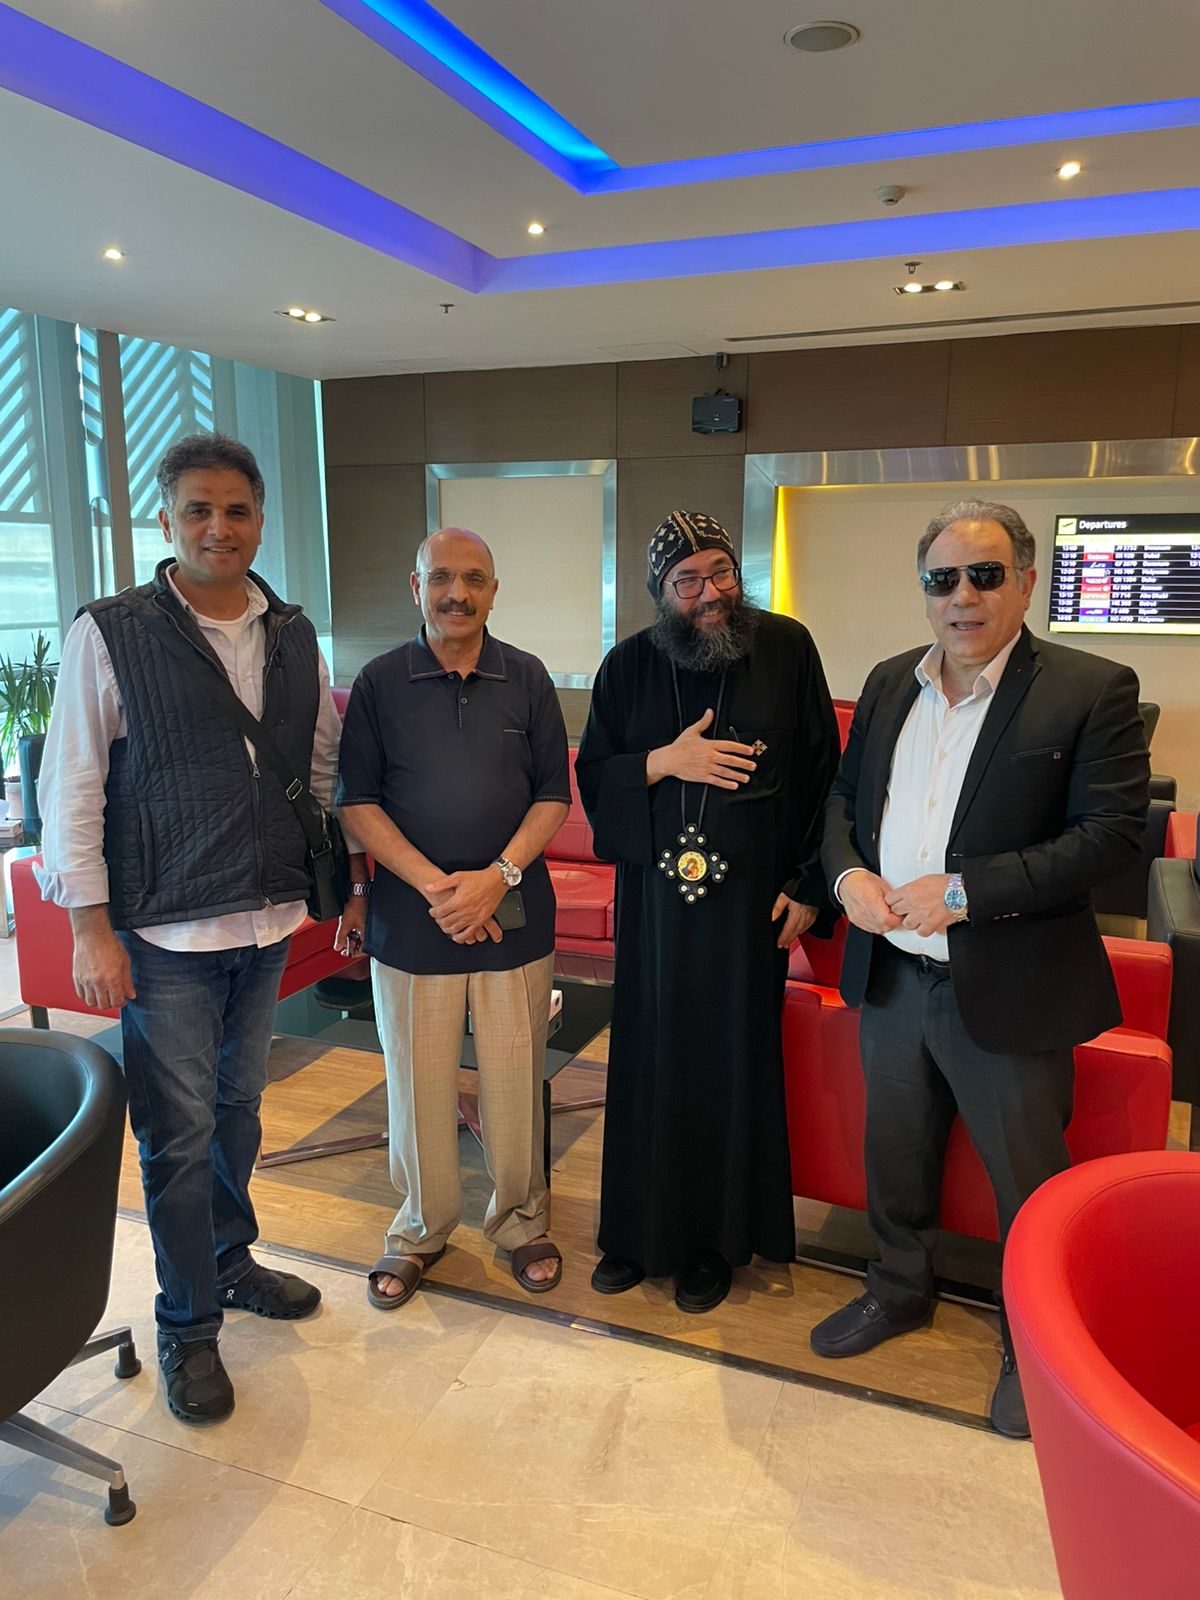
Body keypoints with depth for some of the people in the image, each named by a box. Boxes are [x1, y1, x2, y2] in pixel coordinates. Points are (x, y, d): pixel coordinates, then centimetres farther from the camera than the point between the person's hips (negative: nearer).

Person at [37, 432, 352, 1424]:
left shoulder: (294, 636, 5)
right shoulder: (109, 634, -8)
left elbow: (324, 764, 14)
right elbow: (71, 787, -8)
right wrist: (91, 928, -11)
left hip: (269, 919, 5)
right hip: (166, 932, -4)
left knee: (238, 1108, 20)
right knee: (180, 1132, 5)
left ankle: (230, 1261, 42)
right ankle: (187, 1326, 25)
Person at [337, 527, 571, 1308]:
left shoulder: (527, 679, 3)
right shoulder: (380, 682, 0)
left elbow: (554, 796, 2)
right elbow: (358, 801, -3)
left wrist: (499, 876, -13)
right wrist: (434, 886, -13)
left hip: (513, 916, 1)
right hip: (411, 917, 0)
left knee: (515, 1083, 8)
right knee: (418, 1084, 10)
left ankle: (521, 1221, 30)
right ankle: (421, 1229, 31)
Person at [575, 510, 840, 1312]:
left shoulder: (786, 648, -3)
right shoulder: (630, 664, 2)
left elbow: (822, 773, -1)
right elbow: (592, 777, 5)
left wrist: (809, 885, -4)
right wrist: (663, 762, -13)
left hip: (749, 894, -1)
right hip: (655, 893, 2)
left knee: (733, 1060, 8)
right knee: (650, 1058, 10)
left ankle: (718, 1240, 27)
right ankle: (640, 1231, 29)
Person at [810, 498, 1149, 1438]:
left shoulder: (1091, 690, -11)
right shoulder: (889, 684, 7)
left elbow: (1113, 833, -17)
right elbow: (843, 794, 13)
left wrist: (963, 890, -23)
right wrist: (847, 873, -8)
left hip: (1007, 991, -5)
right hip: (892, 975, 5)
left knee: (1028, 1183, 13)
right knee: (894, 1157, 22)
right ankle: (900, 1290, 47)